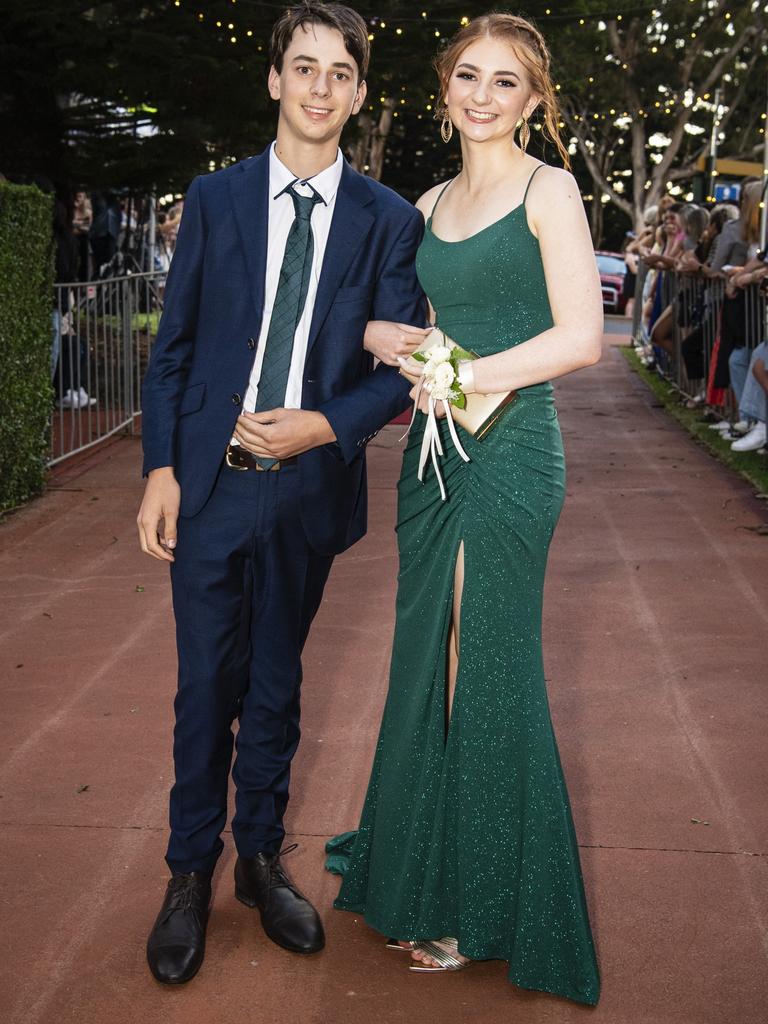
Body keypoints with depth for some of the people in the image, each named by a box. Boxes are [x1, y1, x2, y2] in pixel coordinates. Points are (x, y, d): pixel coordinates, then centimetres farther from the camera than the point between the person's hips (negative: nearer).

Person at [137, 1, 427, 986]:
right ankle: (191, 871, 24)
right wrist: (161, 468, -5)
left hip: (310, 488, 1)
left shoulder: (389, 220, 2)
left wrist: (328, 425, -15)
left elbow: (400, 366, 1)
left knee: (276, 684, 14)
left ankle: (261, 857, 31)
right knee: (206, 686, 6)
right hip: (209, 485, 0)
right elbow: (172, 346, 3)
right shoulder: (214, 198, 3)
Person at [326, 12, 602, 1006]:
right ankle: (424, 876, 28)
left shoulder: (547, 190, -4)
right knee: (429, 670, 12)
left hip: (508, 452, -6)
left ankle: (485, 905, 16)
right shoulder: (429, 205, 15)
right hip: (434, 449, 7)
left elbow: (581, 336, -12)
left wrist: (469, 376, -14)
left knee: (484, 673, 0)